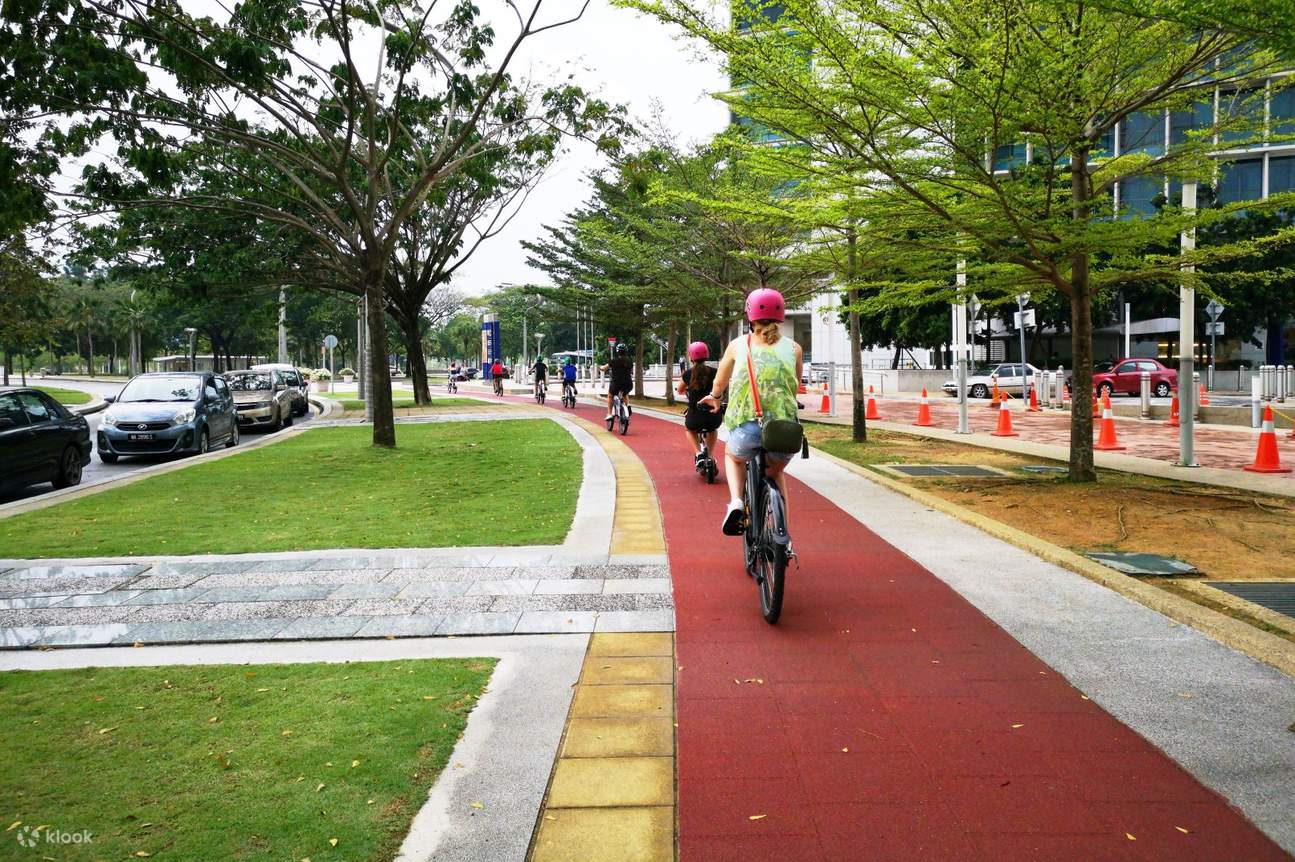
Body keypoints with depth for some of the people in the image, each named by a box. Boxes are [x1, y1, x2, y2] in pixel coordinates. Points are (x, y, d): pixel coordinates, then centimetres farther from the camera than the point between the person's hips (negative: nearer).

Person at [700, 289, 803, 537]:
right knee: (776, 472, 33)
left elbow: (719, 384, 22)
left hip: (747, 429, -1)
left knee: (732, 456, 35)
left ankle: (735, 502, 10)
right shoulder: (794, 348, 11)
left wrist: (714, 399, 45)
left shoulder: (737, 345, 9)